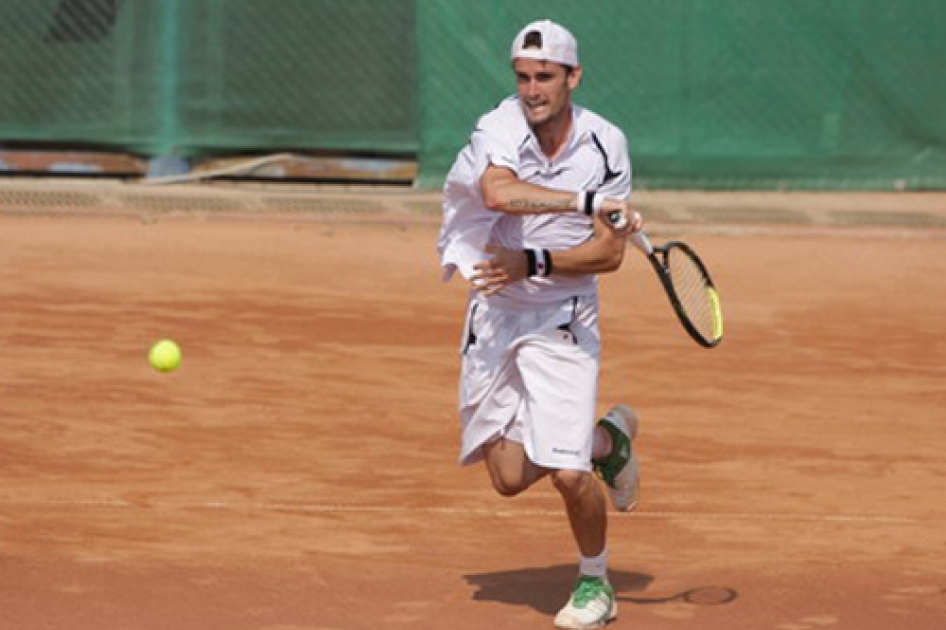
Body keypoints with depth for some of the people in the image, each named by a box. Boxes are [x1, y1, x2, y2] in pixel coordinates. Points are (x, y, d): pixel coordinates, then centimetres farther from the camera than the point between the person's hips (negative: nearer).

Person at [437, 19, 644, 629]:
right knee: (509, 477, 5)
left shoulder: (605, 144, -8)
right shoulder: (499, 129, -12)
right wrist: (589, 201, -41)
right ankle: (608, 438, 34)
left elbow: (609, 253, -9)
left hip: (563, 316, -2)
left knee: (568, 474, -12)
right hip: (494, 311, 2)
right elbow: (498, 192, -35)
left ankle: (595, 581, 16)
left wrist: (532, 264, -22)